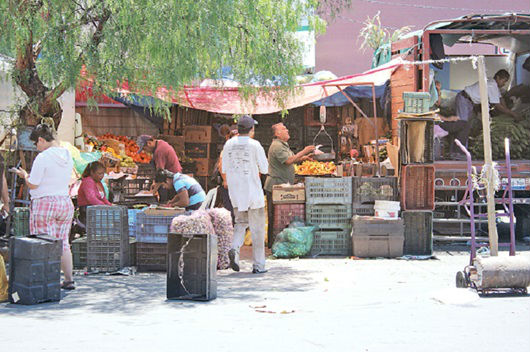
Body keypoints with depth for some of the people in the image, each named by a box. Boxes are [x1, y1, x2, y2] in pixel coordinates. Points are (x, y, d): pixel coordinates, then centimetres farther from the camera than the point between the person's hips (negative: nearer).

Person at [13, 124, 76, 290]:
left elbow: (33, 184, -13)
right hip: (65, 202, 7)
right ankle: (68, 280, 14)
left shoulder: (43, 158, -14)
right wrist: (32, 175, 19)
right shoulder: (67, 156, 8)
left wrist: (25, 175, 8)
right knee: (63, 243, 13)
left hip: (44, 203, -7)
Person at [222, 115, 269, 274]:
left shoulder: (229, 144, 2)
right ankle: (258, 265, 7)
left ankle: (234, 249, -10)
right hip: (253, 191, -4)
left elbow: (224, 169, 8)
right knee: (257, 228, 5)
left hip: (235, 193, 4)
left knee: (241, 222, 18)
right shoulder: (254, 145, -11)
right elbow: (265, 169, -5)